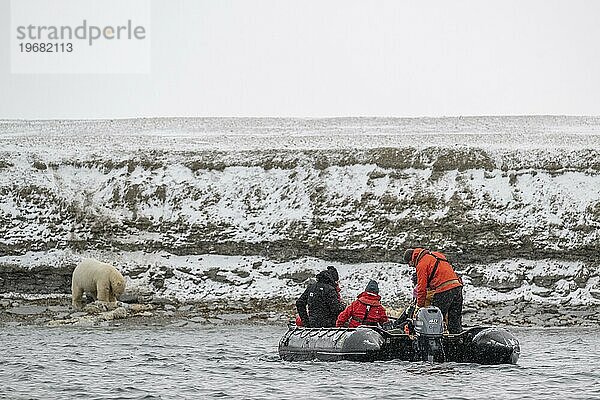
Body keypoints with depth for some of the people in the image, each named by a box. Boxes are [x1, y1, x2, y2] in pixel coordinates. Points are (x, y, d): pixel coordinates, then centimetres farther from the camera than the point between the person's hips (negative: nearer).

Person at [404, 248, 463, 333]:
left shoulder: (421, 264, -2)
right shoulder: (435, 255, 22)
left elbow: (422, 287, -3)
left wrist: (420, 305, 6)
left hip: (444, 290, -8)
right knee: (455, 319, 14)